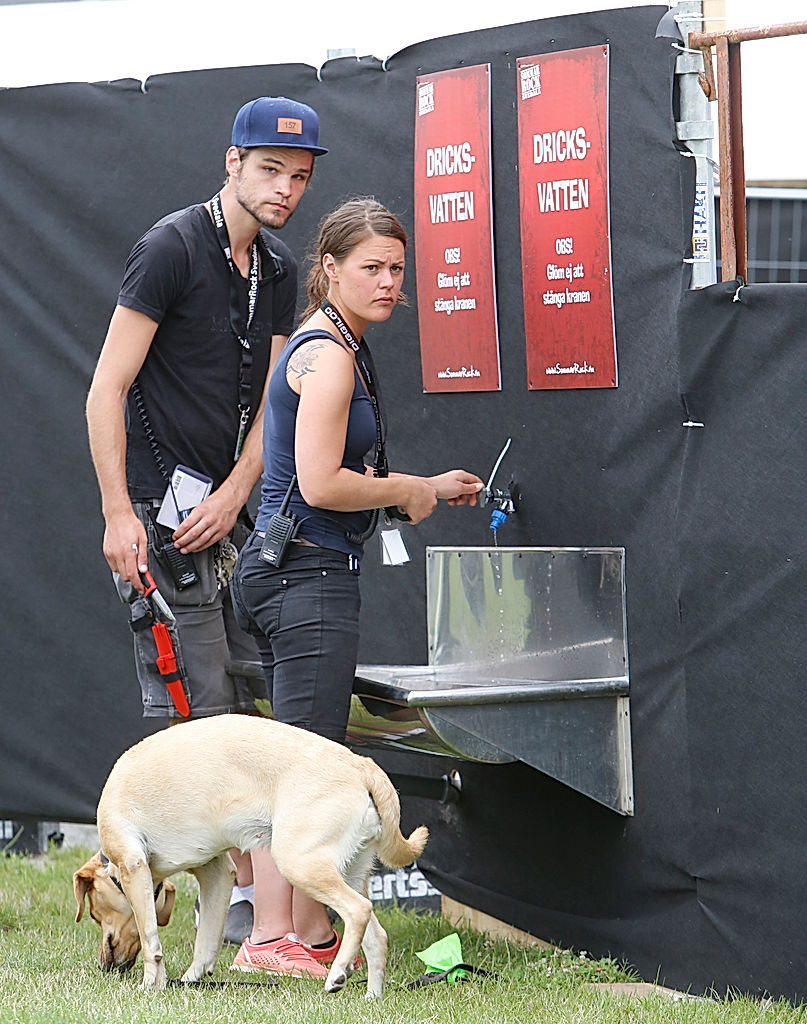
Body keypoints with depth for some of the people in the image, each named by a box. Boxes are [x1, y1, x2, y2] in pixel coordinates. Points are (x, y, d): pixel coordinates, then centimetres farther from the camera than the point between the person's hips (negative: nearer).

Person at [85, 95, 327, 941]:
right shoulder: (171, 248, -10)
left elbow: (270, 399, 13)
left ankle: (249, 895, 12)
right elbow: (107, 388, -12)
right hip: (161, 510, -8)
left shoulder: (278, 269, 13)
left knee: (252, 712, 7)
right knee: (197, 715, -10)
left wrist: (233, 496, -4)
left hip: (225, 513, 8)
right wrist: (118, 514, -17)